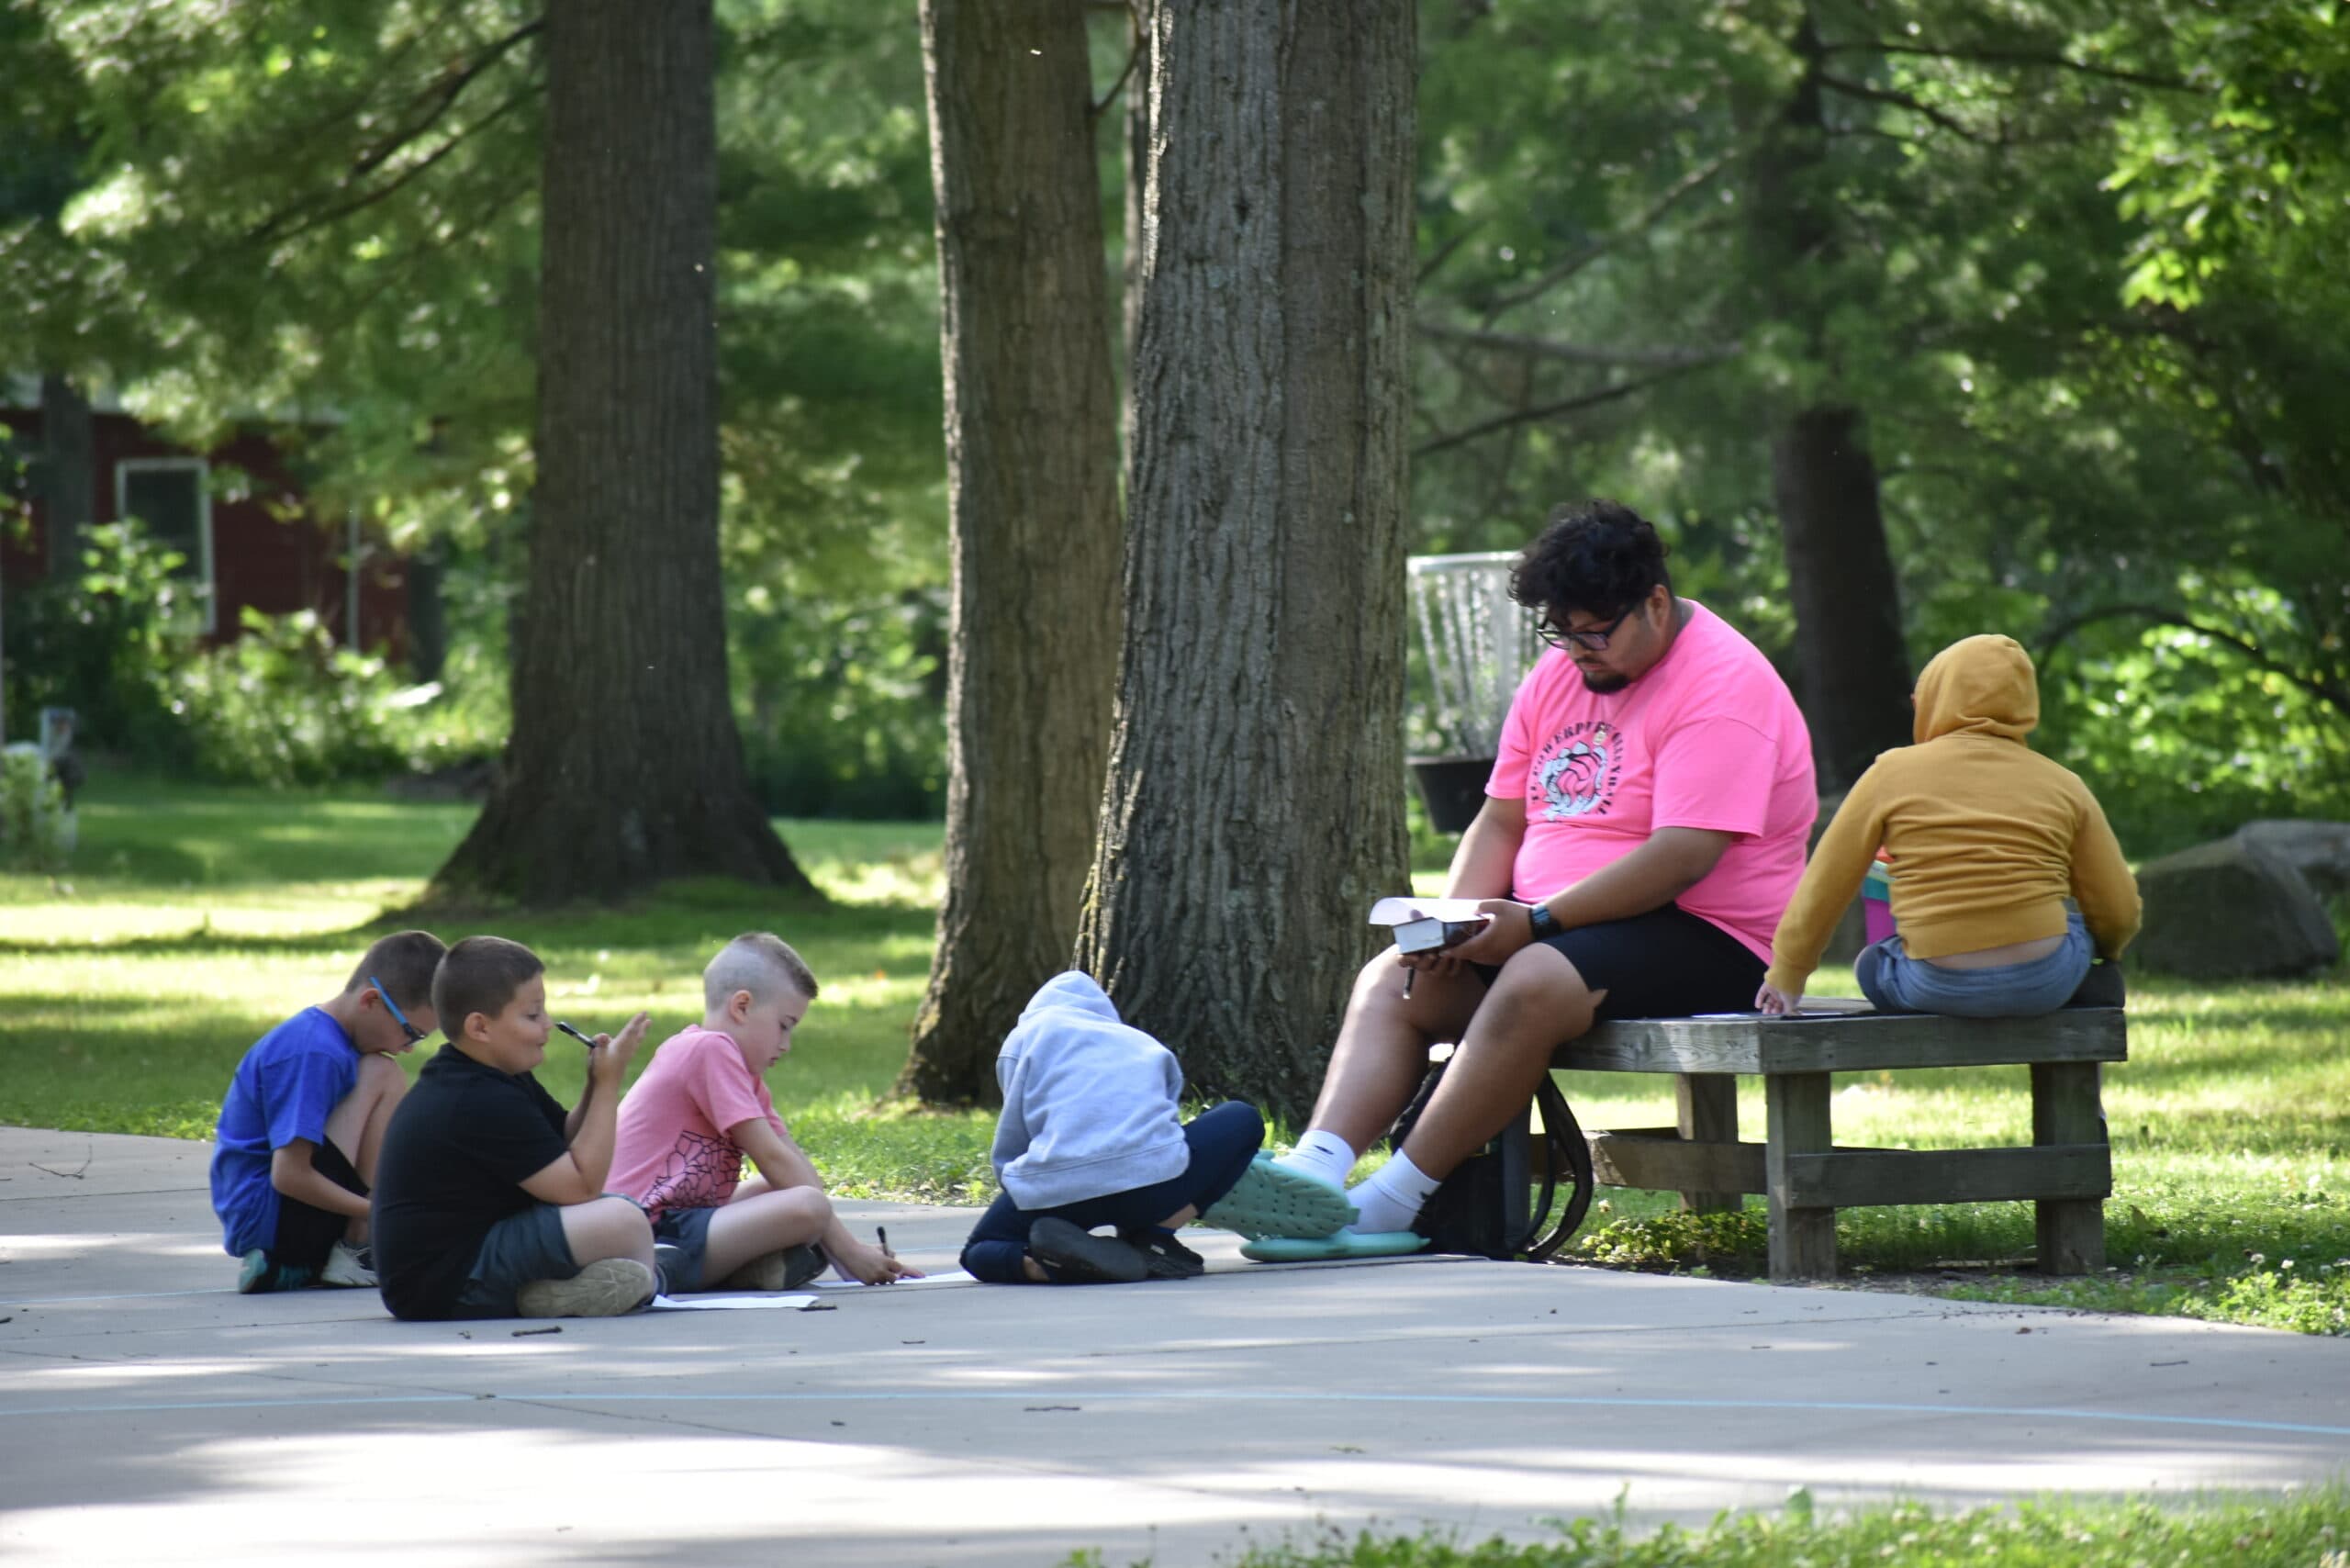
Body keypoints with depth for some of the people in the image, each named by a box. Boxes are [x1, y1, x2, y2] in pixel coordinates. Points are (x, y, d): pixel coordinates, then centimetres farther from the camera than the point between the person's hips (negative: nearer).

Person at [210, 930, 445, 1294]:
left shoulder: (315, 1033, 13)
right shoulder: (314, 1055, -19)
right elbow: (289, 1175, -25)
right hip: (268, 1217, -10)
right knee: (383, 1076, -16)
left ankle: (298, 1266, 10)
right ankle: (357, 1252, -13)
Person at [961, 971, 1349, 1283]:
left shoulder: (1026, 1036, 23)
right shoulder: (1145, 1045, 32)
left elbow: (1008, 1152, 18)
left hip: (1055, 1189, -1)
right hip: (1153, 1180, 1)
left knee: (981, 1252, 27)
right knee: (1243, 1119, 29)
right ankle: (1155, 1234, 6)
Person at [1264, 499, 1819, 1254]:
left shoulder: (1721, 684, -14)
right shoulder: (1559, 675, 13)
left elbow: (1684, 856, -24)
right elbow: (1501, 821, 13)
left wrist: (1537, 922, -25)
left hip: (1701, 941, -9)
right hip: (1546, 929, 9)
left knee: (1532, 986, -35)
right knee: (1390, 979, -10)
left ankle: (1393, 1204, -32)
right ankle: (1314, 1176, -28)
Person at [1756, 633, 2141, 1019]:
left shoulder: (1893, 774, 2)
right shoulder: (2062, 785, 5)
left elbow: (1823, 888, 6)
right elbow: (2118, 912, 7)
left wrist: (1787, 976, 19)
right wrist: (2099, 950, 30)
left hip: (1936, 988, -1)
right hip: (2042, 986, 1)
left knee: (1874, 964, 31)